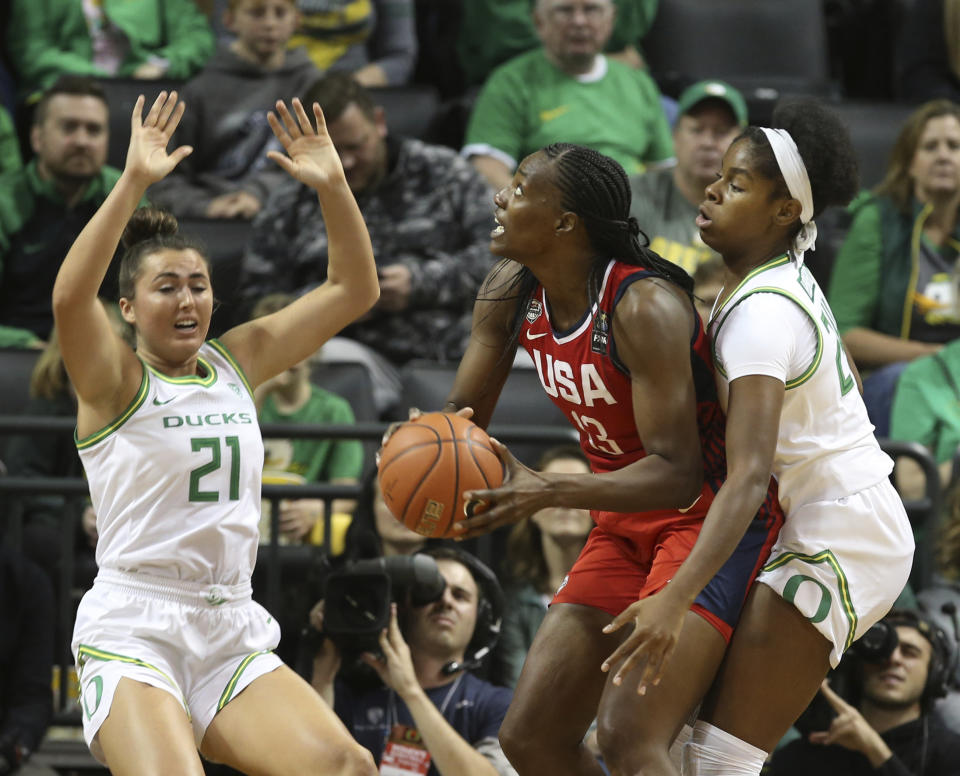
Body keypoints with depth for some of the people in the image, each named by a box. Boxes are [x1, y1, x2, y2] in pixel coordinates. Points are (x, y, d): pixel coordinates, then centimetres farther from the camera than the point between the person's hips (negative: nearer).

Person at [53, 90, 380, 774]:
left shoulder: (236, 362, 13)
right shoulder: (115, 379, -2)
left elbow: (354, 292, 12)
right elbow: (70, 296, -24)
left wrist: (333, 188, -3)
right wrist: (135, 182, -31)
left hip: (232, 635, 5)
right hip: (133, 633, -5)